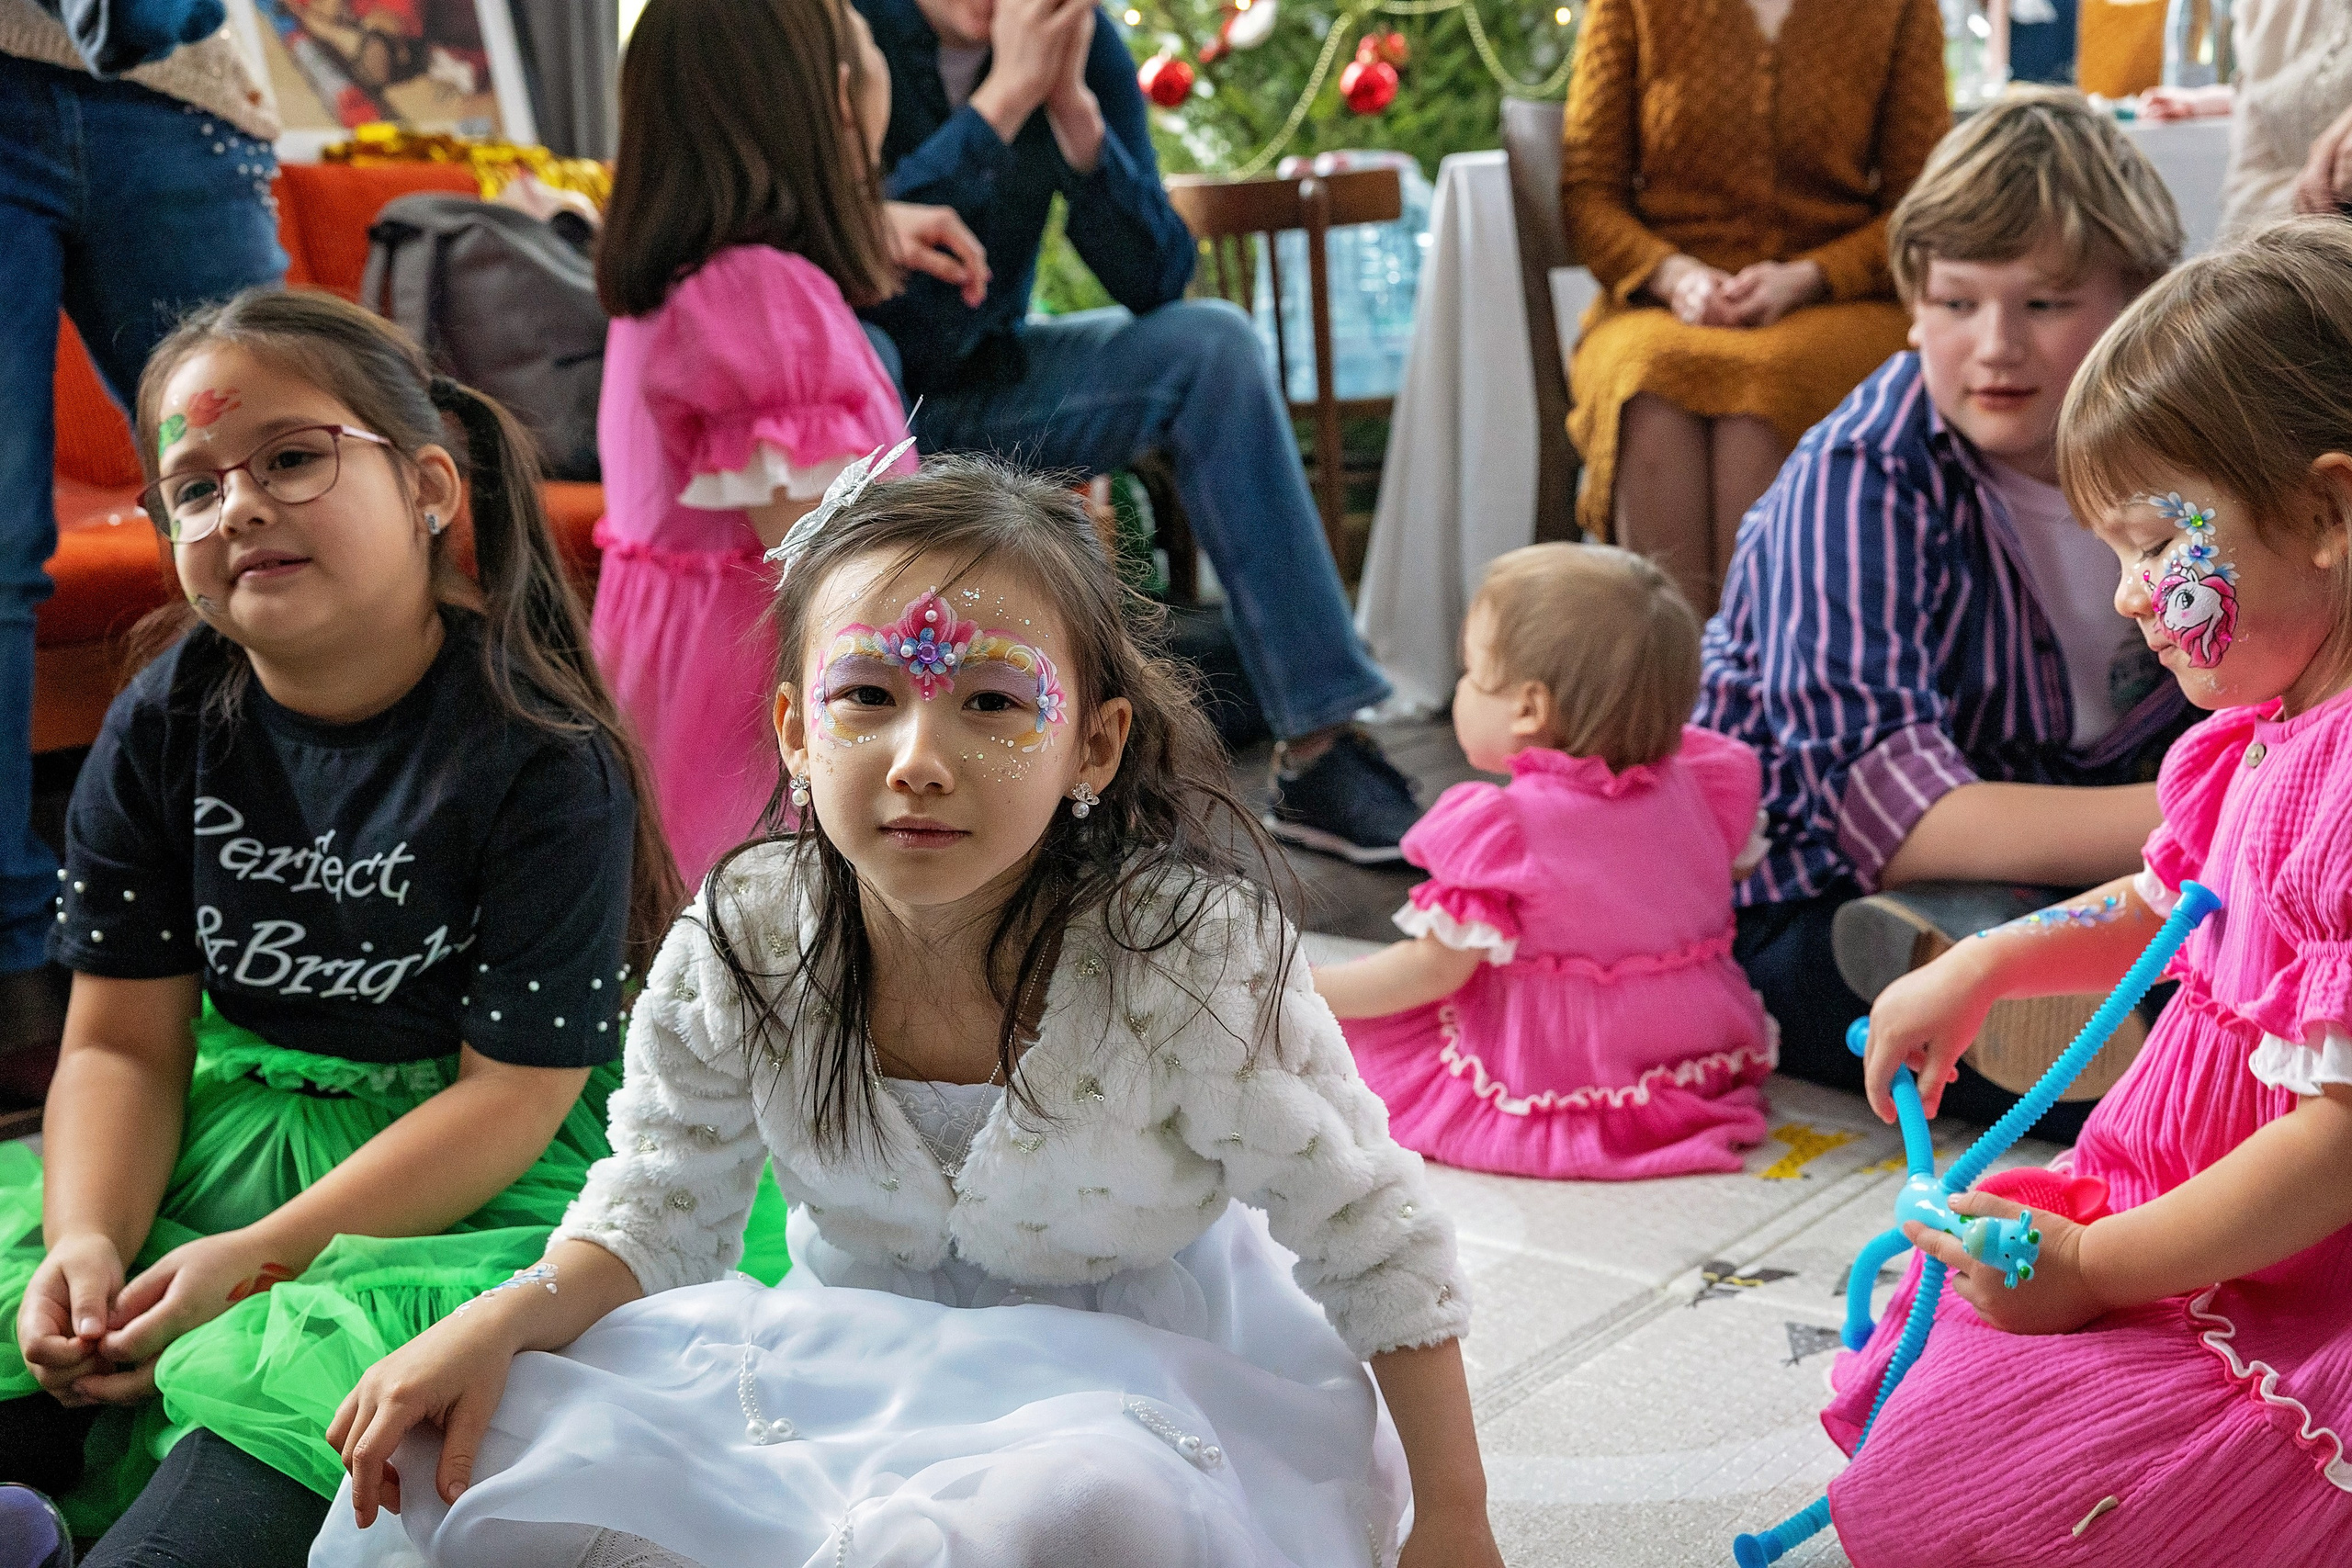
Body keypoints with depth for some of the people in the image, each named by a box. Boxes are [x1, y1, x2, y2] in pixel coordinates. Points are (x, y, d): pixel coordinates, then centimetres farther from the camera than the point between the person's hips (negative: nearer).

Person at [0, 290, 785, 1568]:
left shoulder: (541, 761, -17)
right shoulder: (163, 729, 0)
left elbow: (512, 1094, -16)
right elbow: (124, 1042, 1)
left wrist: (260, 1258, -22)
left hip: (479, 1177, -5)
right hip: (230, 1130, 6)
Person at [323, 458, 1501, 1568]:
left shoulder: (1187, 952, -25)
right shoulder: (738, 946, -14)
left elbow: (1372, 1236, -14)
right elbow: (661, 1207, 0)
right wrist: (508, 1318, -21)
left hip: (1139, 1381, -3)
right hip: (850, 1358, 4)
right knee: (468, 1444, -16)